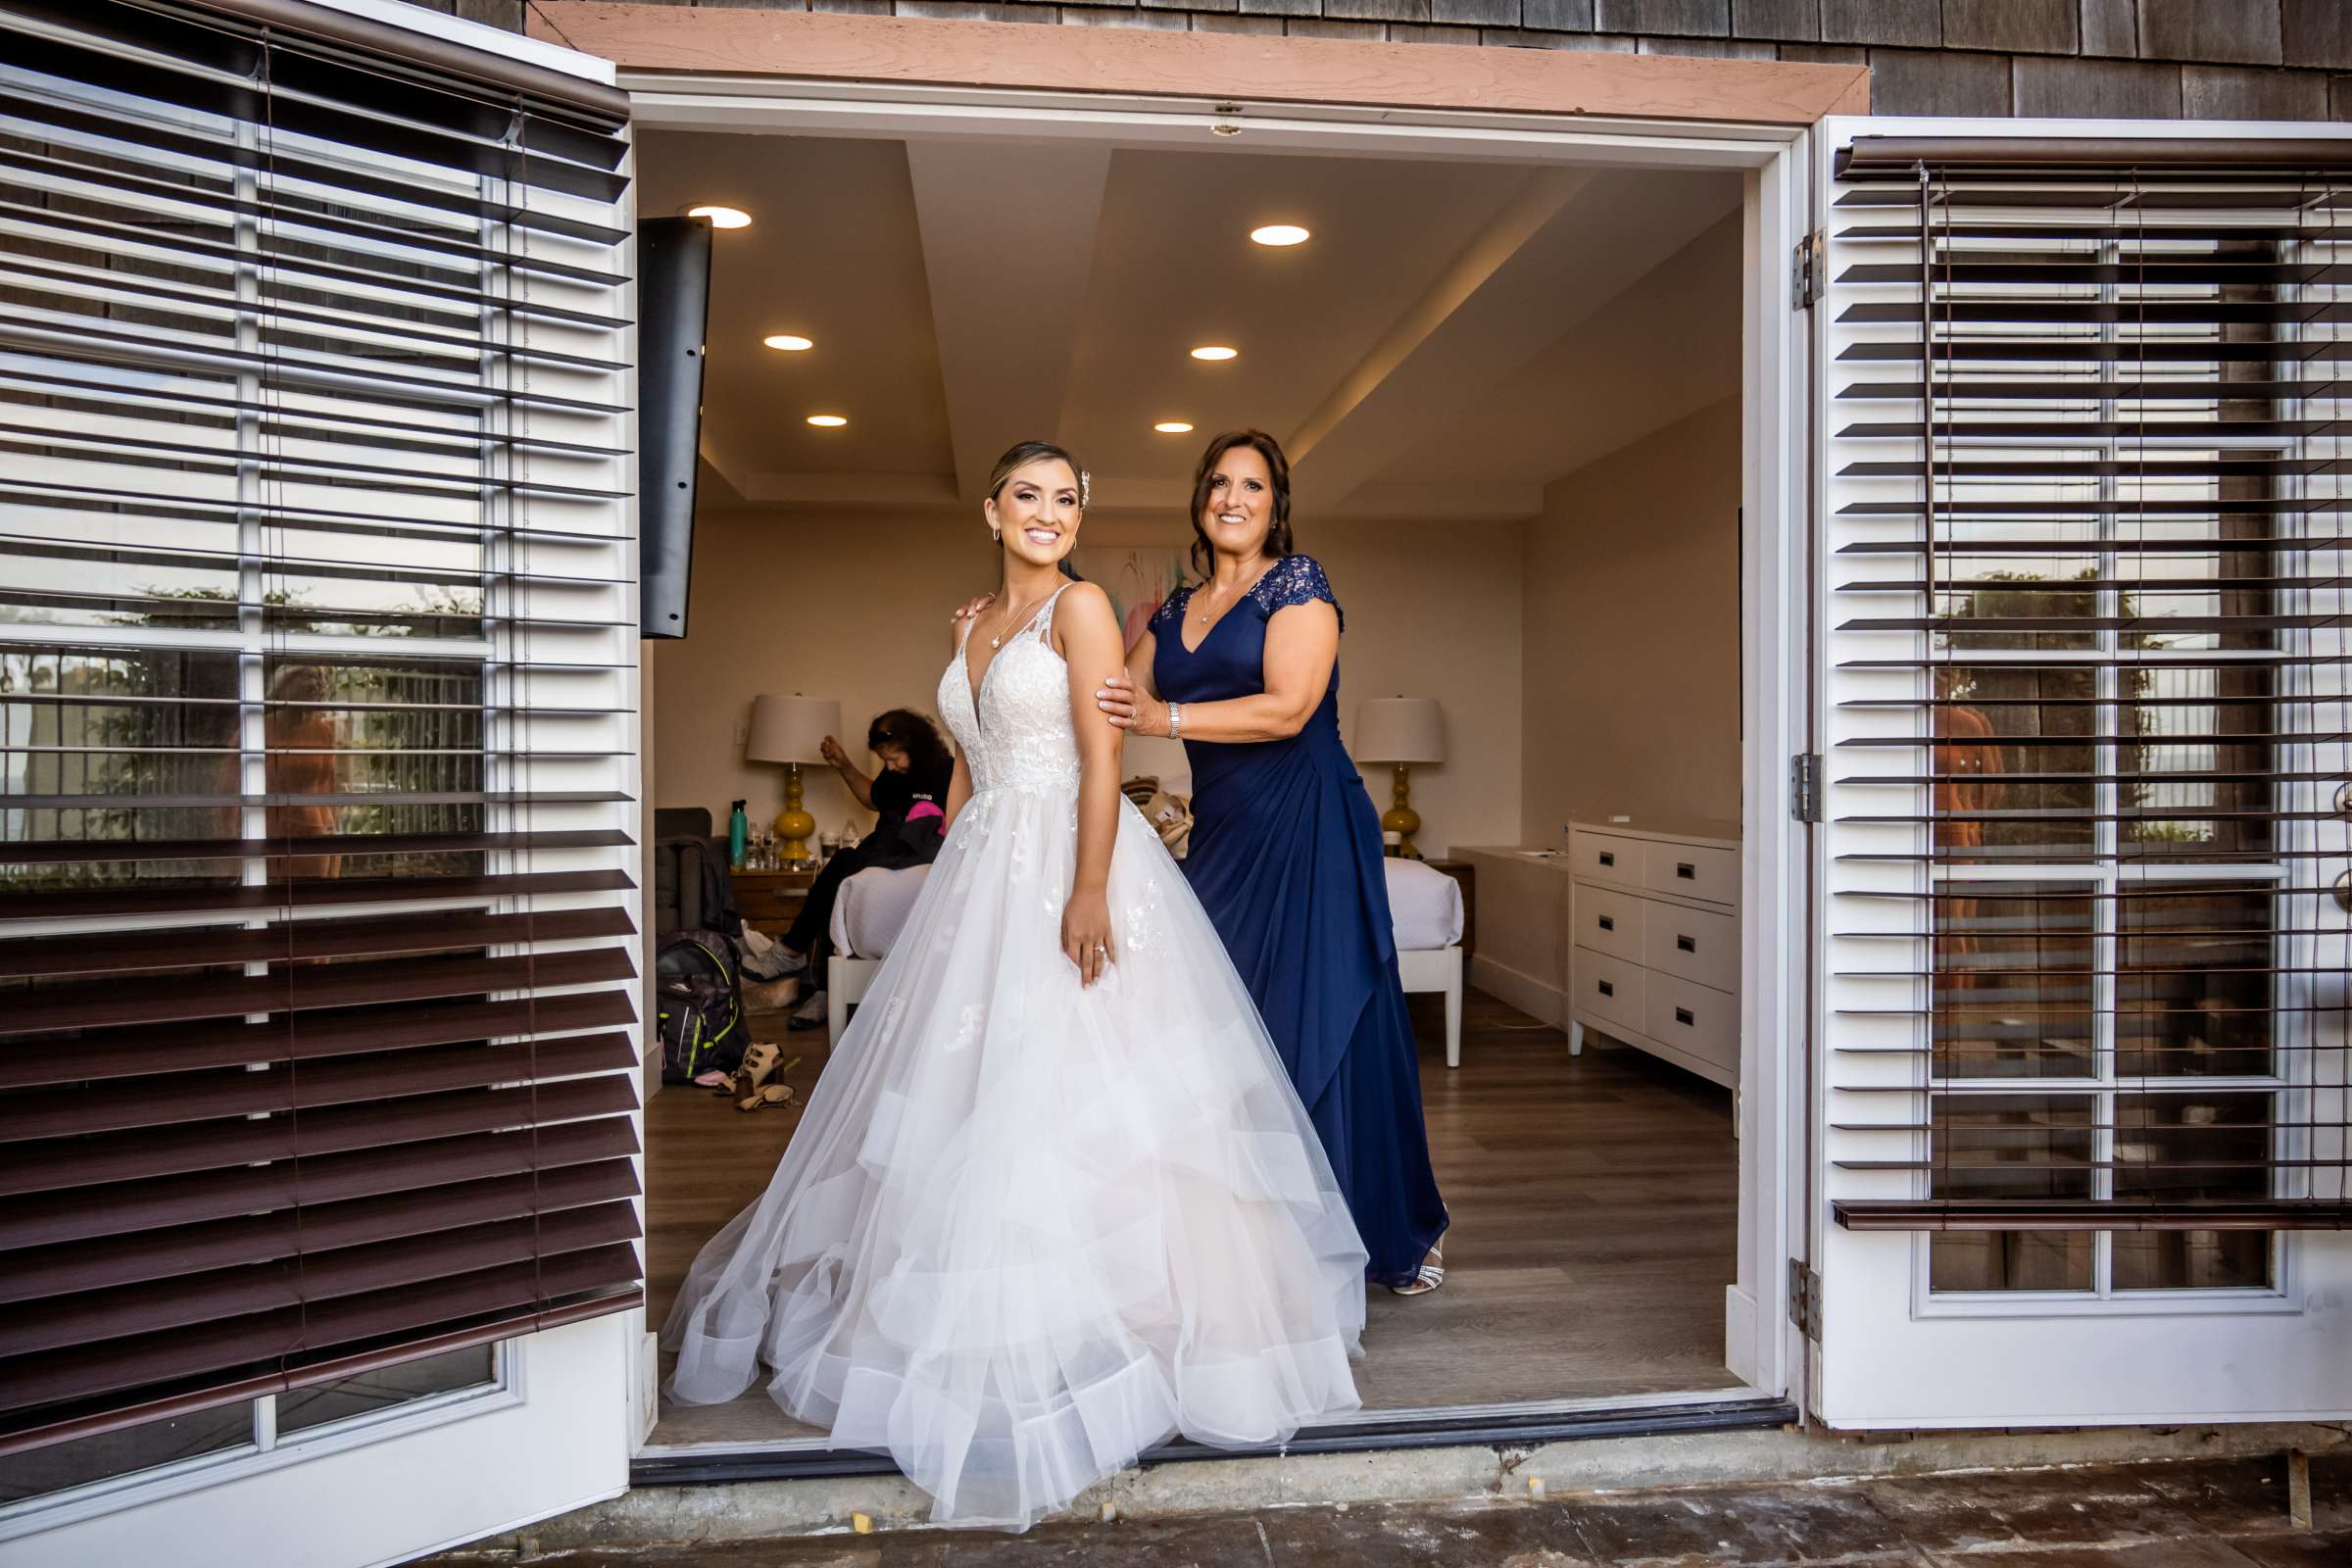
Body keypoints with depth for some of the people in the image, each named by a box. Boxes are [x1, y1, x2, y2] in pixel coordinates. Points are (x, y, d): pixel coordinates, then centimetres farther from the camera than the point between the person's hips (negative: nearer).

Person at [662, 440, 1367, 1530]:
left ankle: (1075, 1329, 9)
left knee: (1067, 1091, -5)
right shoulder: (970, 628, 17)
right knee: (964, 1094, 10)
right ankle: (978, 1328, 26)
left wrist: (1090, 889, -21)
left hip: (1068, 868, -7)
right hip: (983, 872, 7)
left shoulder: (1080, 607, -4)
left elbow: (1102, 754, -13)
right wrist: (946, 884, 15)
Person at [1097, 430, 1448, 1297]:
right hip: (1221, 836, 6)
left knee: (1323, 1026, -3)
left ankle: (1387, 1236, 13)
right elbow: (1121, 698, 15)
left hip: (1305, 832, -6)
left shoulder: (1298, 581, -2)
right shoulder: (1177, 609, 17)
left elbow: (1287, 708, -15)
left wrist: (1167, 717, -19)